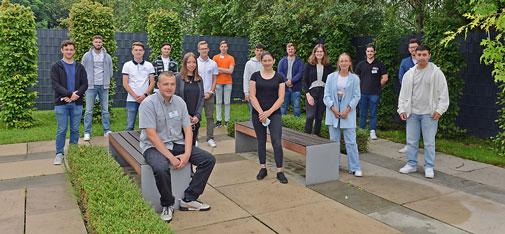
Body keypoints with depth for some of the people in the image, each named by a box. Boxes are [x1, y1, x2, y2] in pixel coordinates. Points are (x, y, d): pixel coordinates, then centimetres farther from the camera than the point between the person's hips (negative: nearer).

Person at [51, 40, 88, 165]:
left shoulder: (80, 67, 9)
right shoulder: (56, 67, 2)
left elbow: (85, 84, 2)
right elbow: (55, 85, -8)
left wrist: (75, 96, -13)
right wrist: (70, 94, -20)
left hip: (77, 103, 2)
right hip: (61, 103, -2)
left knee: (75, 130, 8)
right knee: (61, 130, 2)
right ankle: (59, 153, 14)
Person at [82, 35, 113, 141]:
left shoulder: (107, 56, 7)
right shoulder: (87, 56, 2)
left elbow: (110, 71, 12)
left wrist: (107, 82, 5)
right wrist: (86, 82, 0)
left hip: (104, 86, 2)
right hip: (91, 86, -2)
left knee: (105, 110, 7)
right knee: (89, 110, -1)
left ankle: (107, 131, 13)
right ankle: (87, 132, 4)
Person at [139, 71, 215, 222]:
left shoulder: (179, 102, 3)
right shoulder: (148, 103, -13)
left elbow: (188, 130, 1)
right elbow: (152, 135, -19)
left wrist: (187, 154, -13)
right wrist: (170, 157, -23)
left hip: (177, 144, 6)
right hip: (154, 146, -6)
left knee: (209, 160, -9)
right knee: (161, 168, -38)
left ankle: (188, 199, -2)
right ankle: (167, 205, -10)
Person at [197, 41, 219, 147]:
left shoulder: (213, 63, 4)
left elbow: (214, 79, 7)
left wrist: (210, 92, -4)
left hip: (209, 94, 1)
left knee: (210, 117, 4)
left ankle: (210, 138, 10)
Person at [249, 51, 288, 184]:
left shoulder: (279, 77, 3)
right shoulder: (255, 76, 4)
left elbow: (281, 98, -2)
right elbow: (252, 96, -2)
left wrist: (269, 112, -12)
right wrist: (261, 112, -12)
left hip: (274, 114, -1)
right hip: (258, 114, 1)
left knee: (277, 142, -6)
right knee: (261, 141, 9)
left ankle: (279, 171, 0)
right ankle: (263, 168, 21)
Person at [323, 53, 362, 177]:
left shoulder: (354, 78, 1)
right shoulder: (331, 77, 4)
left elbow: (356, 96, -1)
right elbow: (327, 95, 1)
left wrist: (347, 109, -12)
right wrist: (333, 108, -11)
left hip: (348, 113, -1)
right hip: (333, 112, 2)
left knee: (351, 141, -1)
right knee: (334, 140, 8)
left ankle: (355, 167, 7)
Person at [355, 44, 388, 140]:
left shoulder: (379, 64, 2)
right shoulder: (361, 64, 8)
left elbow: (385, 78, 3)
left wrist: (378, 86, 6)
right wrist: (360, 87, 6)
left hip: (374, 93, -2)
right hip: (363, 93, 2)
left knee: (373, 114, 2)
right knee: (362, 113, 7)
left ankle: (372, 132, 6)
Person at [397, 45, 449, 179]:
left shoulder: (436, 72, -4)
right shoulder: (409, 74, 7)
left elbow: (443, 93, -4)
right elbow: (403, 93, 10)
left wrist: (439, 110, -9)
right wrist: (401, 109, 4)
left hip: (429, 113, -3)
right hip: (412, 113, 4)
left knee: (429, 142, 2)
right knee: (411, 141, 9)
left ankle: (429, 167, 13)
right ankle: (411, 164, 22)